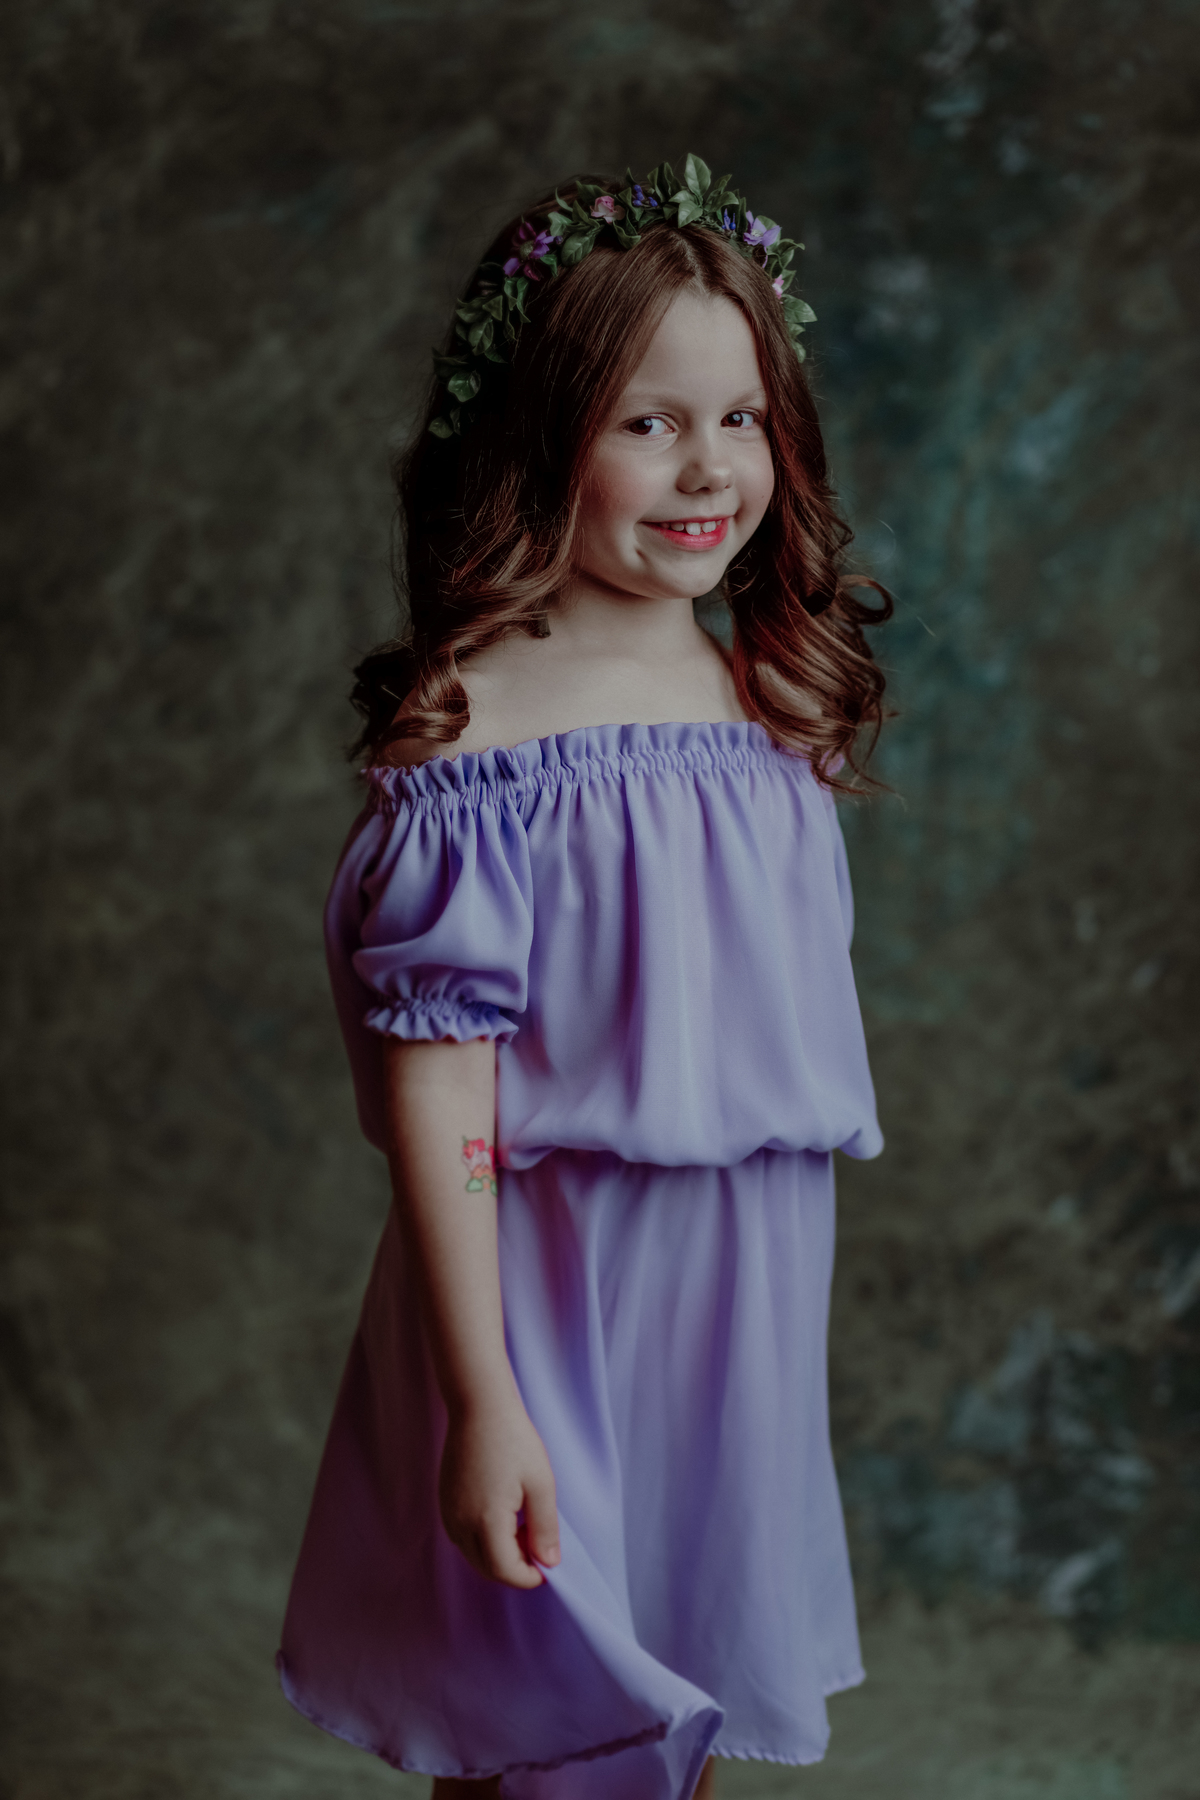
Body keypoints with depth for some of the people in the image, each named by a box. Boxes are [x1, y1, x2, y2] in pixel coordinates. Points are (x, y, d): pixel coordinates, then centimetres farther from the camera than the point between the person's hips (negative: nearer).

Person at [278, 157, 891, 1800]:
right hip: (554, 1301, -6)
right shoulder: (474, 736, -16)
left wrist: (778, 1304, 14)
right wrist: (480, 1400, -19)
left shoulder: (769, 706, 4)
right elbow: (433, 1079, -17)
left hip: (750, 1298, 6)